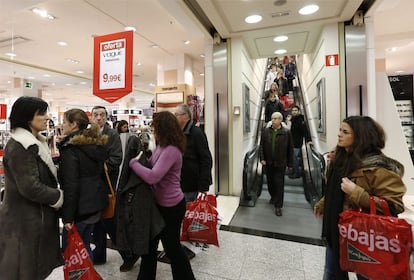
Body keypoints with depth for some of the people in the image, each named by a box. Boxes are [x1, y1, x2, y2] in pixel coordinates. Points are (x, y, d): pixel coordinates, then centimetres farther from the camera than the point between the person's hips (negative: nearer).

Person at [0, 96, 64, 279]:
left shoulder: (35, 142, 8)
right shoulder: (19, 147, -22)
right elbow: (30, 187, -25)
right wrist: (58, 197, -14)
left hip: (36, 216, 9)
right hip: (24, 221, -9)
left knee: (36, 265, 22)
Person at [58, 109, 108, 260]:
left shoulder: (70, 148, -15)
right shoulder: (96, 145, 8)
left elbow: (71, 185, -18)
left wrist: (68, 216, -15)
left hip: (80, 207, -8)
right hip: (96, 203, 8)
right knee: (84, 246, 20)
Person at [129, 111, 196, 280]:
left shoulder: (171, 150, -27)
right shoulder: (162, 146, 4)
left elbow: (152, 177, -32)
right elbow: (153, 166, 7)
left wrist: (133, 162, -20)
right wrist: (143, 157, -8)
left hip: (171, 206, -9)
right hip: (160, 203, 9)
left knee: (171, 246, 11)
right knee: (149, 242, 22)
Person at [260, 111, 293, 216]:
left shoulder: (286, 132, -4)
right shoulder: (266, 131, 3)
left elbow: (290, 149, -2)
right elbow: (261, 146, 4)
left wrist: (290, 163, -1)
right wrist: (262, 158, -5)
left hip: (280, 163, -3)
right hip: (268, 162, 3)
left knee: (279, 184, 1)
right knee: (270, 182, 16)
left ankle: (278, 206, 12)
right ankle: (273, 197, 41)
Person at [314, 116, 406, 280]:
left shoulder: (377, 168, -22)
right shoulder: (341, 158, 3)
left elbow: (393, 206, -25)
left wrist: (356, 193, -31)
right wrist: (322, 204, 22)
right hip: (335, 230, 7)